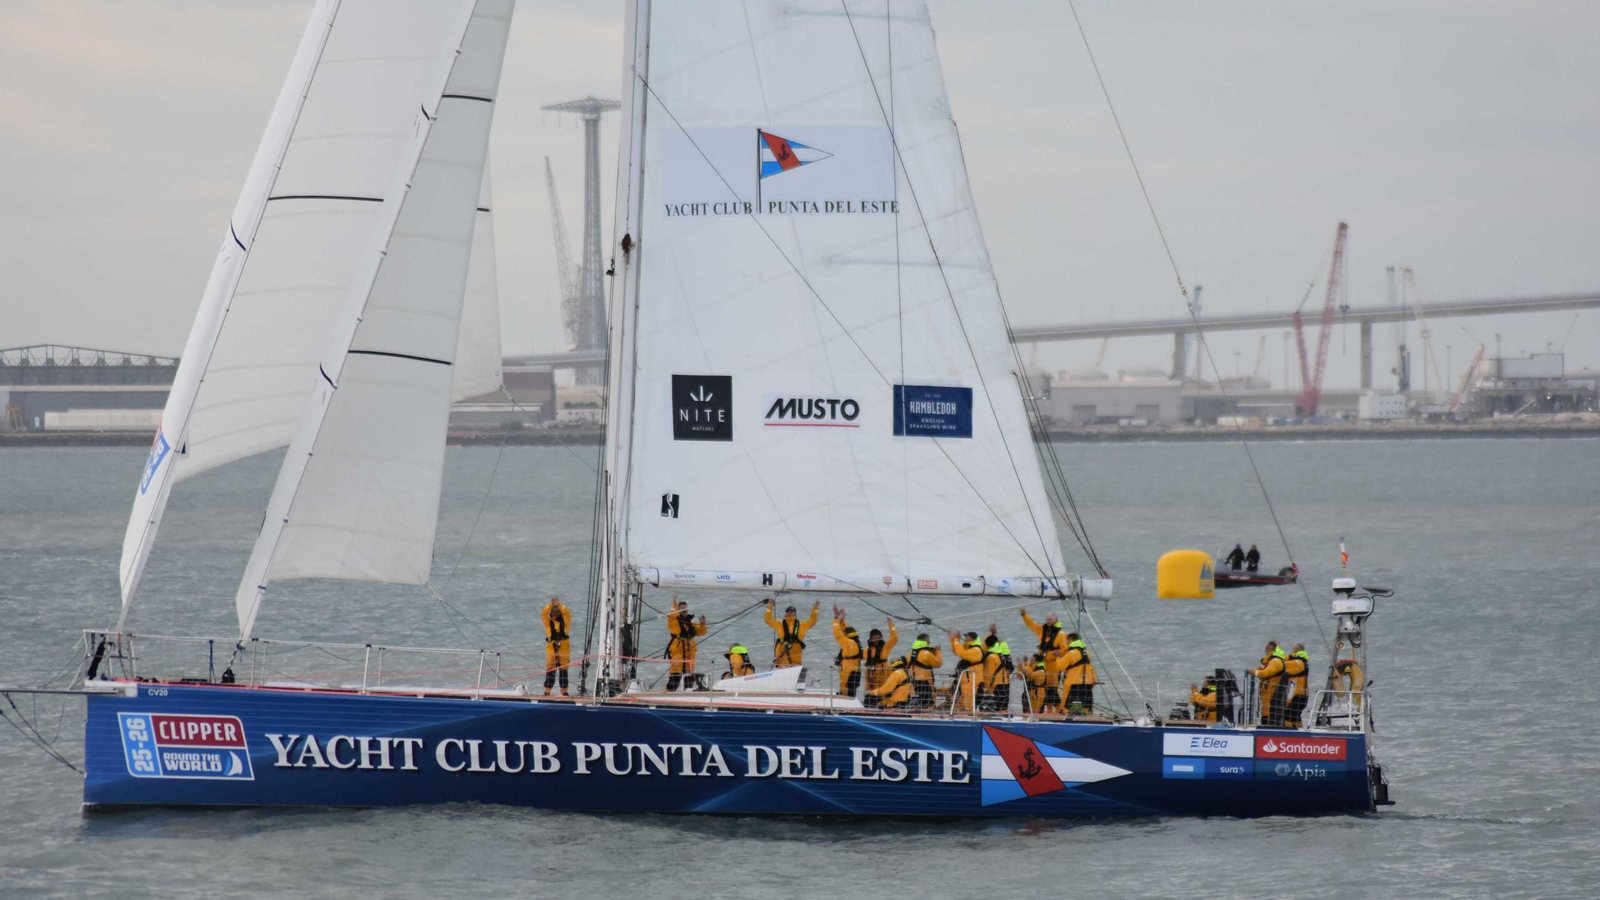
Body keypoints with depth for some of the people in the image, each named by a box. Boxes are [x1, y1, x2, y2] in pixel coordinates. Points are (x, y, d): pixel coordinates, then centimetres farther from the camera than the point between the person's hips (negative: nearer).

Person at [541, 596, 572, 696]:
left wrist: (559, 605, -12)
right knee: (550, 669, -5)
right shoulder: (548, 621, 8)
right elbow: (543, 613, -8)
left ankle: (564, 691, 4)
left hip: (563, 645, 1)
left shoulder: (564, 620, 9)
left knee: (563, 669, 1)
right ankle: (547, 691, -6)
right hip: (551, 645, -1)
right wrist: (551, 604, -14)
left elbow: (567, 613, -7)